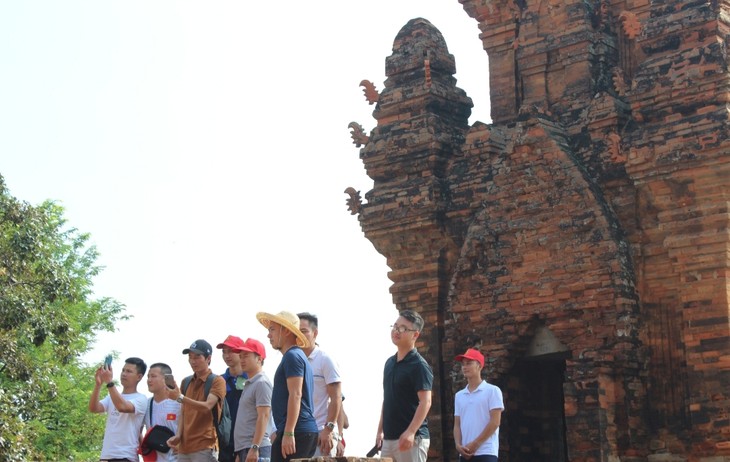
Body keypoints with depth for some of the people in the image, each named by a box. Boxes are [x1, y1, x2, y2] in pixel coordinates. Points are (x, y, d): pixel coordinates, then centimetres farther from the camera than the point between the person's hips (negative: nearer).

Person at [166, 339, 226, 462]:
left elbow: (207, 406, -18)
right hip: (184, 446, 7)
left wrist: (180, 398, -29)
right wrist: (178, 435, 1)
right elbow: (183, 413, 18)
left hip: (205, 447, -7)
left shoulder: (217, 381, -4)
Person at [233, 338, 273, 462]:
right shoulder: (249, 384, 21)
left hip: (256, 448, -10)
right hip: (244, 447, 10)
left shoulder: (262, 383, -9)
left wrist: (254, 447, -23)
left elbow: (263, 417, -17)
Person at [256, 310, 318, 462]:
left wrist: (288, 433, -22)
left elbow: (295, 395, -17)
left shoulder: (292, 356, -7)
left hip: (296, 431, -10)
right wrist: (279, 432, 26)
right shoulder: (300, 356, 23)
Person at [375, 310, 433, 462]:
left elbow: (425, 402, -18)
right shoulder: (390, 363, 16)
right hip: (389, 438, 9)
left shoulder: (419, 366, -10)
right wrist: (380, 431, 18)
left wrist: (411, 432, -27)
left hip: (412, 439, -8)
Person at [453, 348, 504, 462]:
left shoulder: (492, 391, 0)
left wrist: (475, 444, -12)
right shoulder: (459, 395, 17)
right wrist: (458, 445, -4)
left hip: (486, 452, -6)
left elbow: (495, 422, -7)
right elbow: (457, 424, 15)